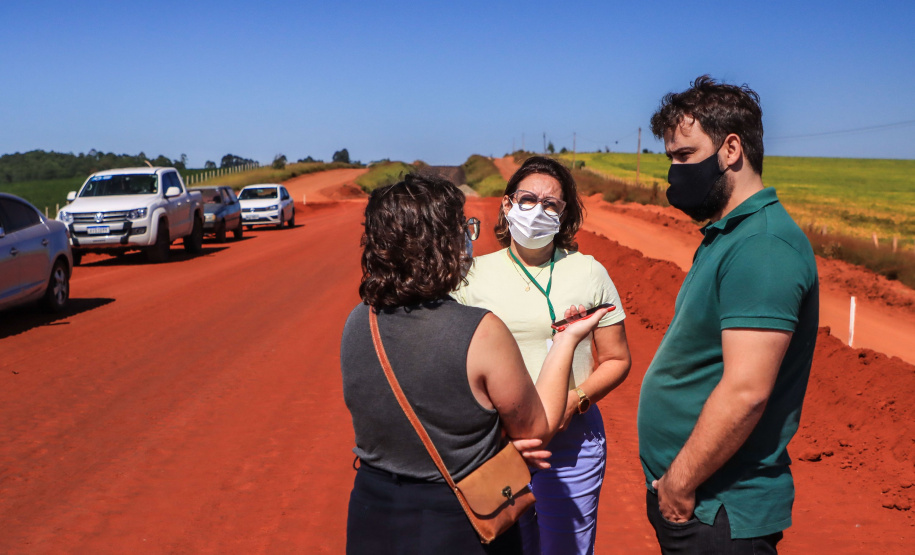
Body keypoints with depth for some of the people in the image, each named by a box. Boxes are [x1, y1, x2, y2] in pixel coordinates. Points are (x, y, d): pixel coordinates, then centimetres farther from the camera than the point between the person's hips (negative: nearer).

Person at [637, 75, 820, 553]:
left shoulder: (762, 247, -21)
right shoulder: (727, 236, 11)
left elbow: (745, 392, -27)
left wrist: (680, 483, -18)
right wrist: (672, 481, 13)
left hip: (718, 514, -9)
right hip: (683, 496, 9)